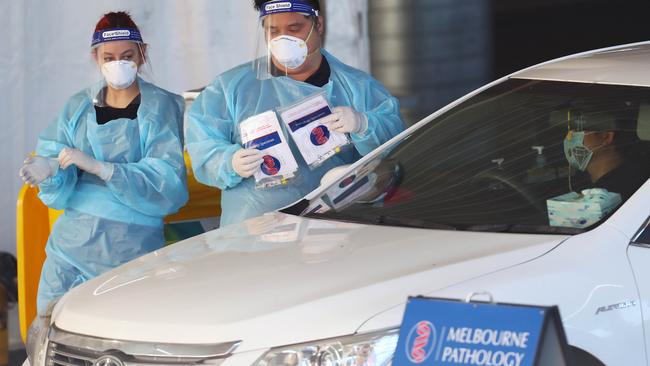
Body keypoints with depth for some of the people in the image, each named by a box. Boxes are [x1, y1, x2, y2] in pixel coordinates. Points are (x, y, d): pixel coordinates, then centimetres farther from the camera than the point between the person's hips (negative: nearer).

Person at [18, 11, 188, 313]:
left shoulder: (160, 108, 0)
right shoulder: (78, 108, 12)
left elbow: (167, 182, -13)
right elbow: (61, 190, 6)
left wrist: (97, 167, -23)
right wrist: (50, 170, -19)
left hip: (130, 243, -4)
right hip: (71, 239, 4)